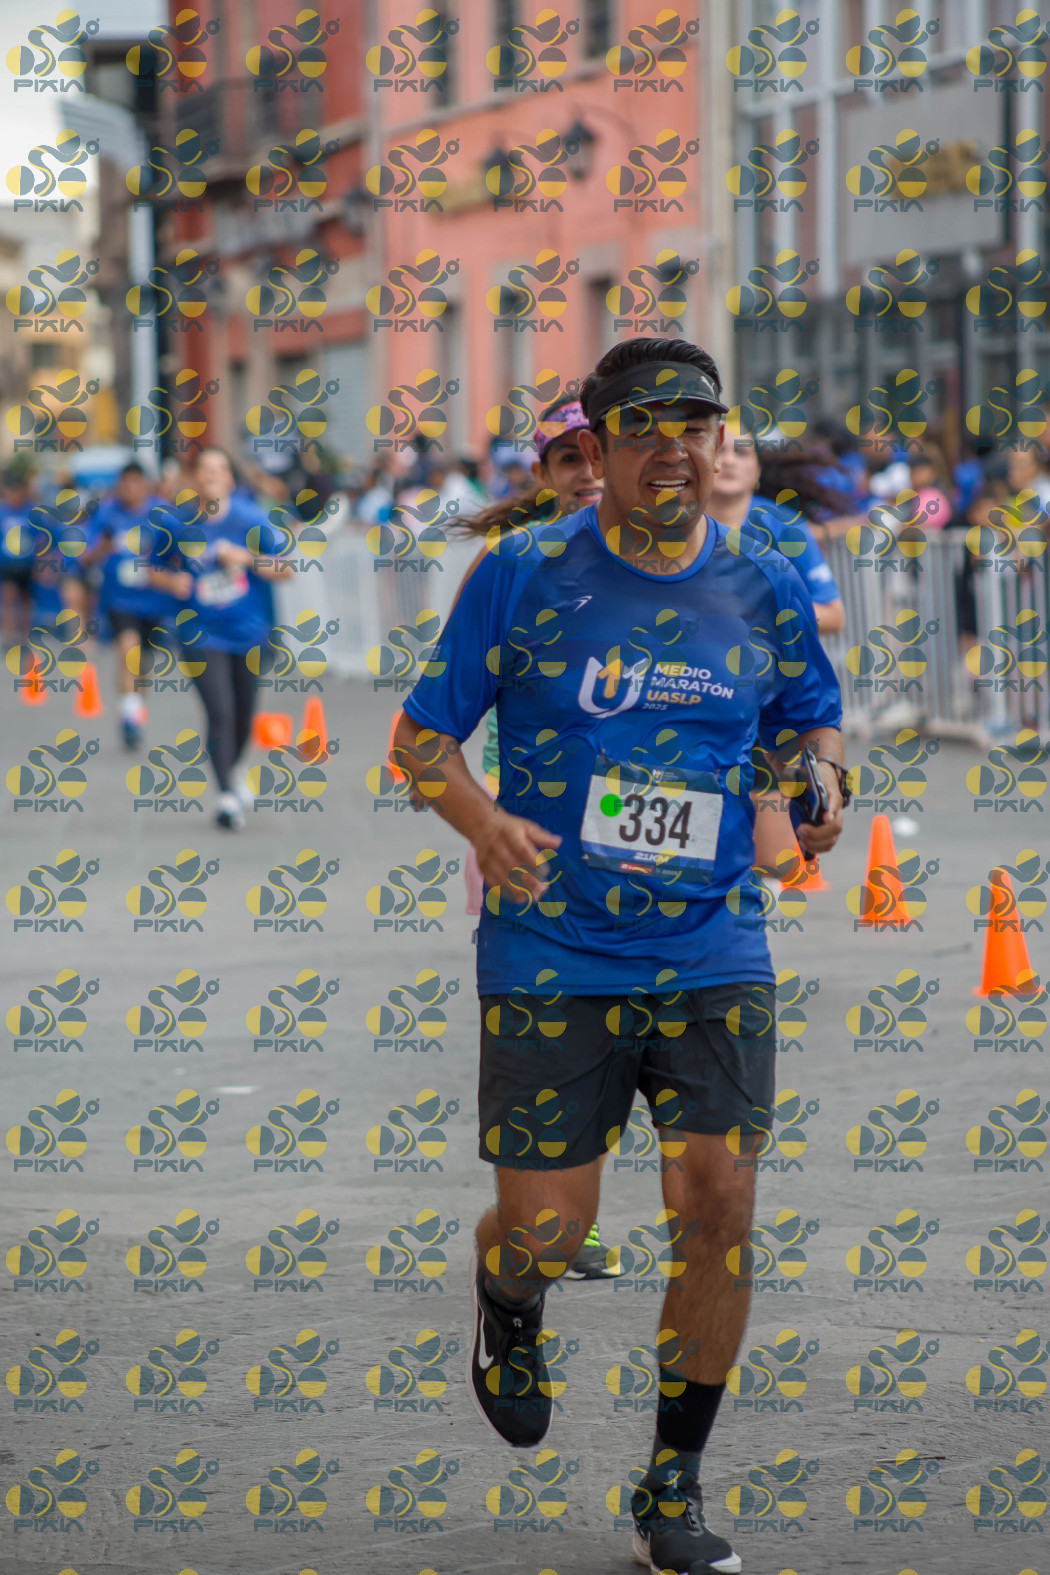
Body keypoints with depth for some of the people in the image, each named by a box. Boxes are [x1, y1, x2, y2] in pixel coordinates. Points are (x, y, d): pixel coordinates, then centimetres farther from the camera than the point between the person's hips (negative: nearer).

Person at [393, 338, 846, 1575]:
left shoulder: (763, 589, 5)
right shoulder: (523, 577, -3)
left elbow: (812, 720, 20)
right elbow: (420, 733, 2)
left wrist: (822, 788, -3)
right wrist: (482, 823, -18)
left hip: (714, 954, 2)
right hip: (551, 955, -2)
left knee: (717, 1208, -7)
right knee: (546, 1228, -2)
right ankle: (508, 1312, 39)